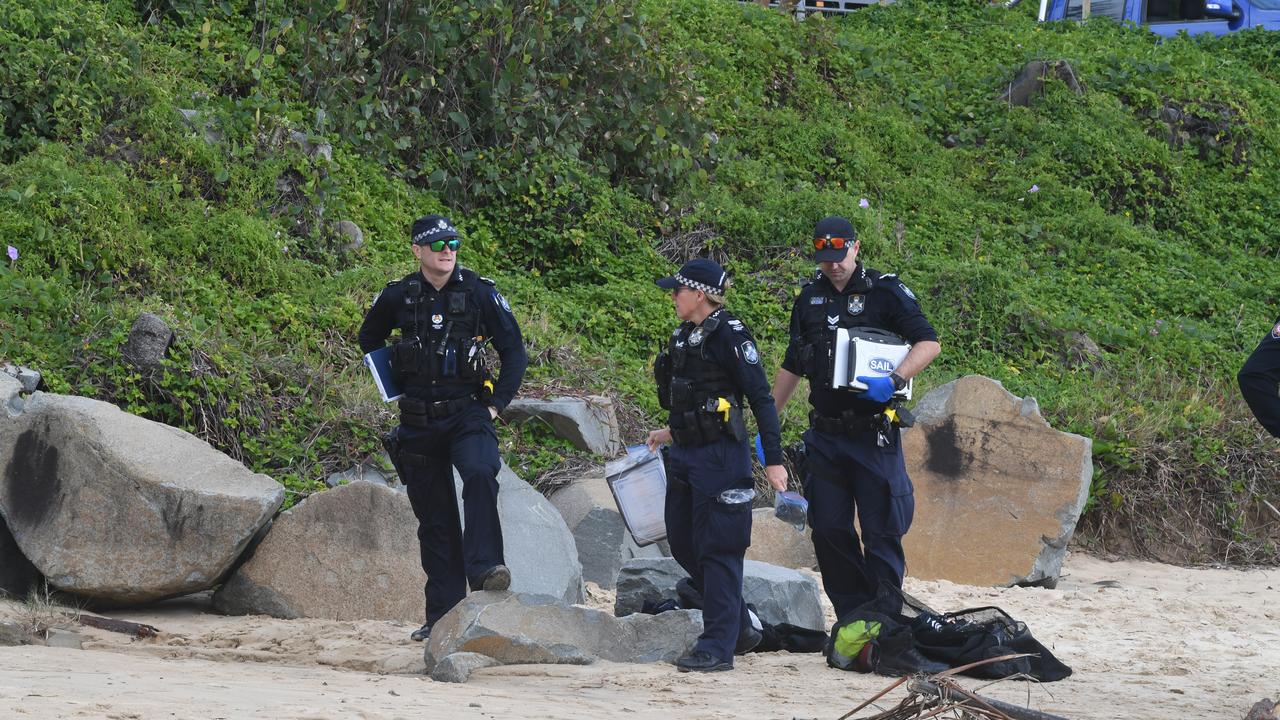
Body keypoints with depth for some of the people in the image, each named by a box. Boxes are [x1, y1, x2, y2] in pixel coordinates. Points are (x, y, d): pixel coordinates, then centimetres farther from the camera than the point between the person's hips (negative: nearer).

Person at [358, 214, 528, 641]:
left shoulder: (480, 293, -3)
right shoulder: (398, 297, 2)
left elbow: (514, 353, 3)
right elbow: (369, 339, 22)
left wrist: (496, 404, -5)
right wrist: (396, 384, 13)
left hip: (467, 414, -2)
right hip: (419, 424, 2)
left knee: (480, 476, -33)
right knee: (434, 517, 5)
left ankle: (484, 569, -37)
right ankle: (443, 613, 10)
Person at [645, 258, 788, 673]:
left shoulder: (727, 334, -13)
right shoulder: (684, 337, 13)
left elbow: (760, 399, -14)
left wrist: (773, 460, -17)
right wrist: (672, 432, 29)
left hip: (719, 456, -9)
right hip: (685, 457, 10)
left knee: (717, 549, -5)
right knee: (683, 544, 13)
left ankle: (718, 647, -1)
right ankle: (739, 627, 24)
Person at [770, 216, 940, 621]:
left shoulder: (885, 293, -4)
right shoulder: (810, 299, 13)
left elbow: (929, 343, -10)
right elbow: (792, 367, 21)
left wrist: (893, 381, -26)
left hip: (873, 434, -5)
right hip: (825, 436, 5)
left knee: (881, 531, -4)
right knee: (828, 530, 5)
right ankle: (851, 617, 13)